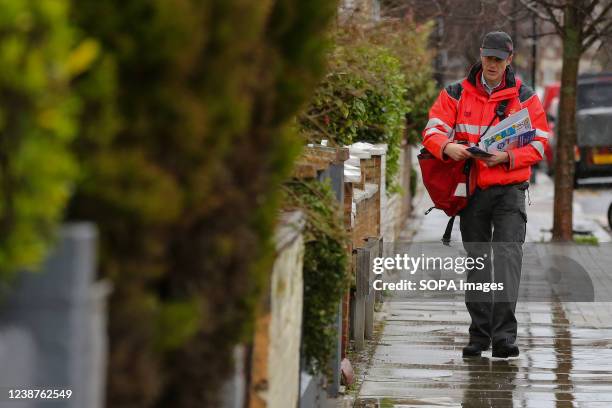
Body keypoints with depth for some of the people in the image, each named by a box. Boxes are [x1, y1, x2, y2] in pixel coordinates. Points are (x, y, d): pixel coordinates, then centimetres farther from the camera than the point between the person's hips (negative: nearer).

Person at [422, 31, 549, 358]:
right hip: (472, 190, 2)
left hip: (510, 189, -2)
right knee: (476, 260, 9)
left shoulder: (524, 98, 4)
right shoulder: (456, 95, 7)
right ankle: (480, 335, 19)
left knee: (507, 255, -17)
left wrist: (506, 157, -17)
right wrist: (448, 147, -24)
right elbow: (432, 131, -1)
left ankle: (504, 336, -22)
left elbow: (538, 144, 0)